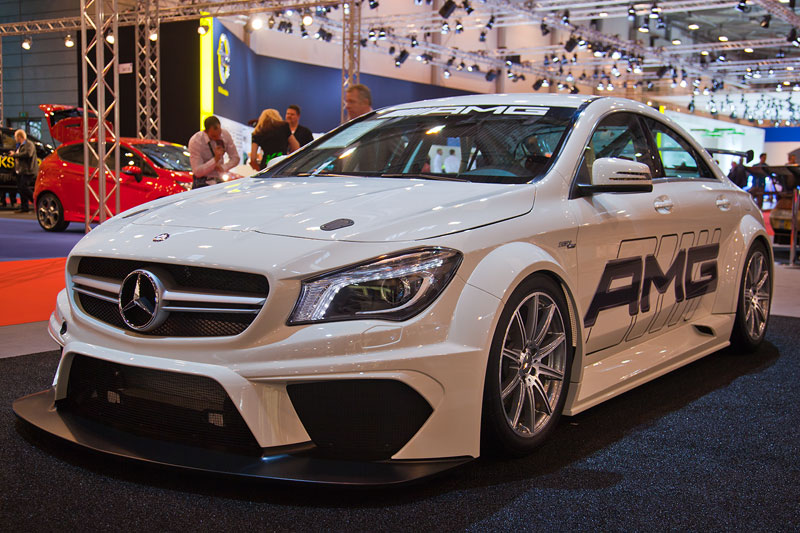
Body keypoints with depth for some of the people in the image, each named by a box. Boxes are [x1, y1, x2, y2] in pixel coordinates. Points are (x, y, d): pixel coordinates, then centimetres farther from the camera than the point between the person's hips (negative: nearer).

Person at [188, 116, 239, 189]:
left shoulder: (225, 134, -5)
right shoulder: (195, 141, -18)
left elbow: (235, 158, 4)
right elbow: (197, 171, -19)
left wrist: (223, 168, -14)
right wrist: (215, 160, -28)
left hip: (220, 180, 4)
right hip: (203, 183, -4)